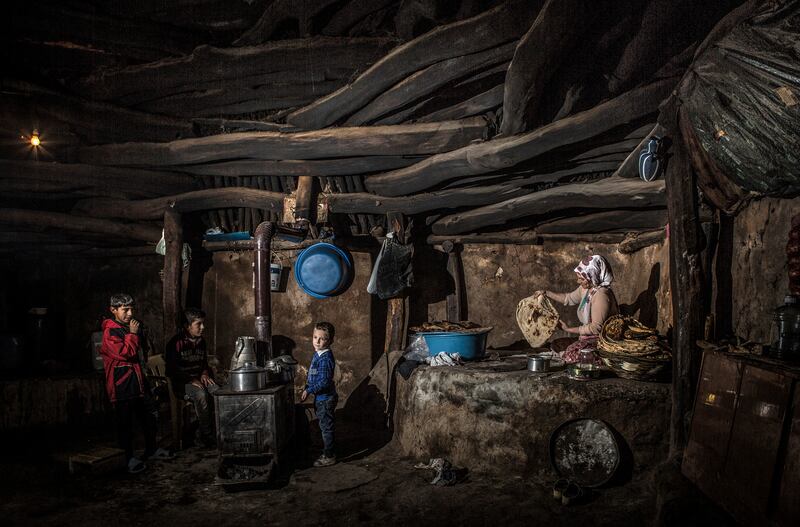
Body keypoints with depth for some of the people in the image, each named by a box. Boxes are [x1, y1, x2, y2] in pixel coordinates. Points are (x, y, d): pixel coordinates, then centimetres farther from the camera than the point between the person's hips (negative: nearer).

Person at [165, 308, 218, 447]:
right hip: (182, 383, -5)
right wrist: (191, 380, -18)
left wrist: (205, 374, 4)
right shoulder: (175, 343, -8)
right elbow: (171, 371, -10)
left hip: (199, 379, 6)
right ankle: (206, 435, -24)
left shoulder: (201, 341, 12)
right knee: (201, 394, -36)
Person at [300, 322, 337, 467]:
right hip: (321, 398, 9)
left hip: (325, 399, -9)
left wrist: (309, 390, -21)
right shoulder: (319, 354, 7)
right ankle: (327, 452, 33)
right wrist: (307, 389, 10)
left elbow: (324, 382, -27)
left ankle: (329, 457, 15)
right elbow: (313, 377, 17)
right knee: (324, 427, 20)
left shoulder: (325, 358, -24)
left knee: (326, 428, 3)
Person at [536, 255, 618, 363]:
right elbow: (569, 298, 24)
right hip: (590, 336, 9)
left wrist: (568, 329, -18)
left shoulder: (601, 294, -24)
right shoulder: (586, 288, 4)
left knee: (572, 354, -29)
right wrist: (546, 293, 18)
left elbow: (596, 328, -25)